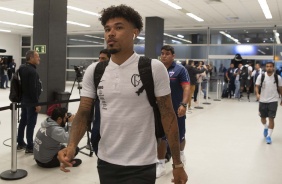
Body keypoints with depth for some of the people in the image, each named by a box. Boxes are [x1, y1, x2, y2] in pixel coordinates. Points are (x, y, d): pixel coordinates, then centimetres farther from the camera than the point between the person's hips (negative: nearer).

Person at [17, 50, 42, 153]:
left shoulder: (22, 68, 9)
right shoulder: (32, 71, -21)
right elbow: (33, 89, -24)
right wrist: (37, 103, -20)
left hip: (23, 100, 10)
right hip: (31, 102, -10)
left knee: (23, 122, 16)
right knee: (31, 124, -3)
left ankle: (20, 143, 26)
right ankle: (30, 147, 3)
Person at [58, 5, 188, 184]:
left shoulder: (154, 68, -10)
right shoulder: (94, 71, 1)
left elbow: (168, 115, -8)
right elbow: (83, 113, 2)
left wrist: (177, 164, -6)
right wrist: (72, 145, -16)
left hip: (141, 166, -4)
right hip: (105, 162, 4)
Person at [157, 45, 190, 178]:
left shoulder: (180, 70, -8)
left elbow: (186, 88, -16)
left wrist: (183, 104, -30)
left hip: (177, 110, -2)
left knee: (179, 136, 16)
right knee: (160, 137, 4)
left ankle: (181, 154, 46)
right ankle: (161, 165, 16)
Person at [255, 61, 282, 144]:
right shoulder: (261, 76, -5)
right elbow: (257, 86, -3)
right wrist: (257, 94, -21)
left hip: (273, 101, -1)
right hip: (263, 101, 1)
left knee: (271, 118, -6)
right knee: (262, 117, 14)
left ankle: (269, 136, 5)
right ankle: (266, 128, 46)